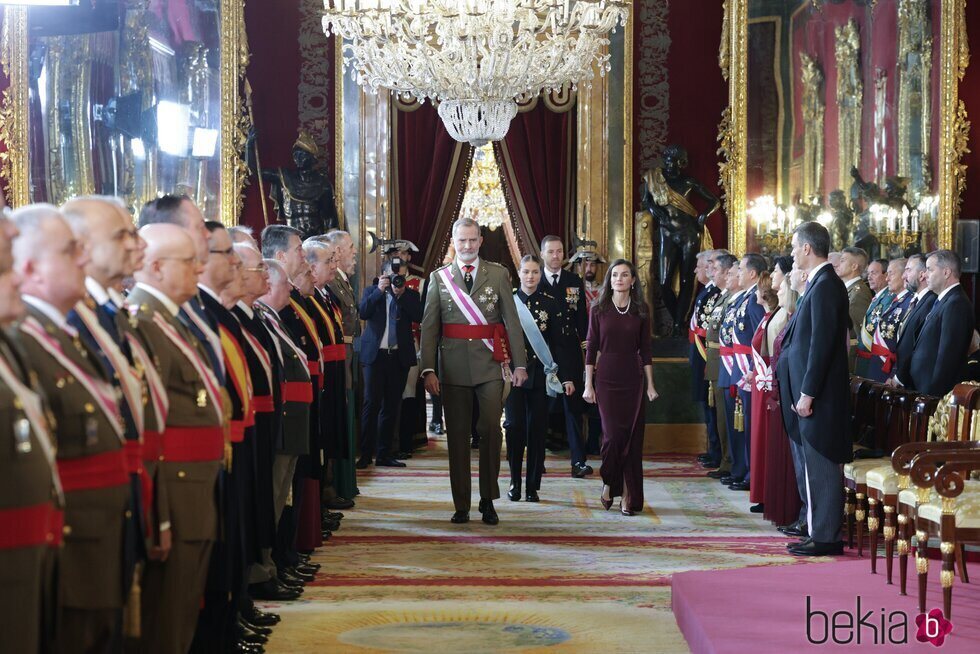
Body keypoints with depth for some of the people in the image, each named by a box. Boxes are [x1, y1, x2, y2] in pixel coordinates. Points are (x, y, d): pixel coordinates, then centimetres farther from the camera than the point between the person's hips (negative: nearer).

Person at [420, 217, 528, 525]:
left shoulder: (498, 274, 7)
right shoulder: (439, 277, 8)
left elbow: (512, 321, 5)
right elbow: (429, 327, 4)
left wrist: (520, 363, -1)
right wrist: (428, 369, -5)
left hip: (489, 363, -1)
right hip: (453, 366, 1)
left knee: (491, 430, -8)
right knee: (457, 436, 4)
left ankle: (488, 500, 6)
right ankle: (461, 505, 11)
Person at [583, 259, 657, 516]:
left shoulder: (641, 310, 5)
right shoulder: (599, 310, 2)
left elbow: (645, 349, 7)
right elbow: (591, 349, 3)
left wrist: (650, 385, 4)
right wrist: (588, 384, -1)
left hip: (633, 379, 1)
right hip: (606, 378, -1)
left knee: (633, 437, -1)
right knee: (614, 434, -11)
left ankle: (628, 495, 7)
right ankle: (608, 483, 14)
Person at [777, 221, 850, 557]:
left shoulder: (825, 285, -16)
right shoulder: (820, 283, 14)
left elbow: (821, 344, -21)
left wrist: (807, 394, -20)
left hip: (819, 392, -10)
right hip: (809, 390, 10)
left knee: (820, 465, -4)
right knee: (814, 465, 13)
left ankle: (825, 537, 1)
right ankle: (820, 531, 20)